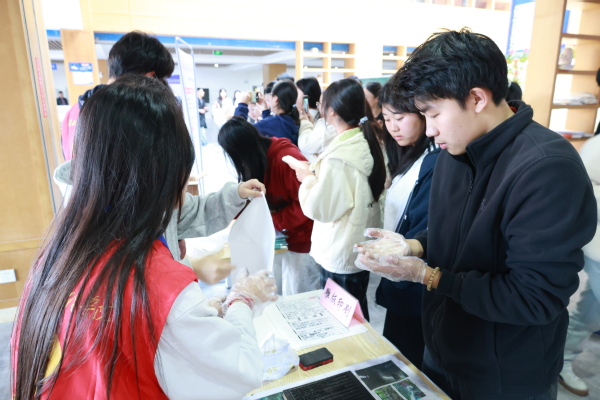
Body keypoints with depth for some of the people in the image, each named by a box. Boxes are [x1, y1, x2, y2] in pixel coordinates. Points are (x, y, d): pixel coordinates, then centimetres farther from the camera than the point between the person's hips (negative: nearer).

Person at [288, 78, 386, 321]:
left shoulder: (337, 157, -25)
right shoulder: (369, 143, 0)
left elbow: (319, 208, -20)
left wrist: (308, 178, -5)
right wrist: (318, 172, 7)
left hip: (340, 257, -8)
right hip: (362, 249, 8)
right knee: (357, 314, 25)